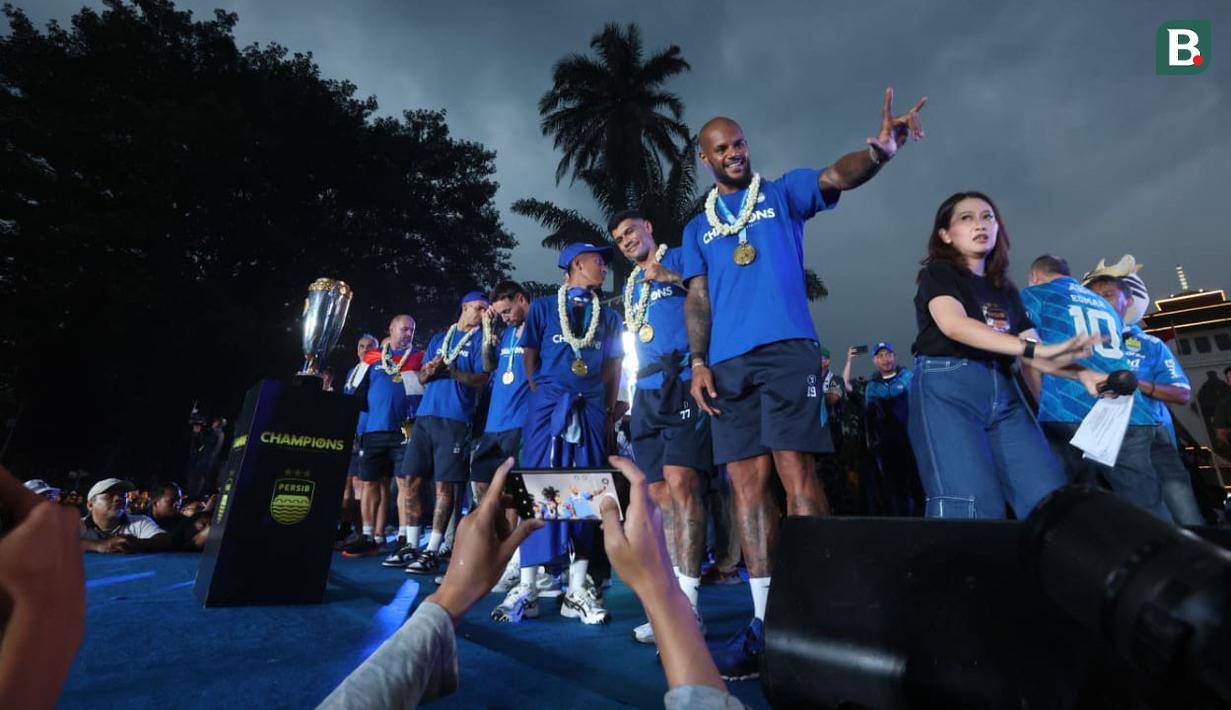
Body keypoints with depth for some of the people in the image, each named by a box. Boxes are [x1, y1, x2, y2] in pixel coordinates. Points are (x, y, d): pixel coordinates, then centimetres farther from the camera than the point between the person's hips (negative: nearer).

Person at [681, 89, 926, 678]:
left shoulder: (783, 194, 16)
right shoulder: (697, 228, 22)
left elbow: (837, 176, -3)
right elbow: (697, 300, 14)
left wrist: (880, 147, -24)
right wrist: (698, 361, 2)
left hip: (786, 349, -2)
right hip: (729, 361, 3)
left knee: (795, 471, -11)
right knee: (747, 482, 0)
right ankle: (766, 620, 8)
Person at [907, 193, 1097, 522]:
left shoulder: (1006, 290, 25)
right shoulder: (938, 273, 5)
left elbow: (1030, 350, 18)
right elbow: (955, 325, -15)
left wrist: (1082, 372, -1)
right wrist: (1035, 349, -22)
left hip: (1003, 392, 7)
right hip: (947, 387, -6)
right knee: (971, 505, -17)